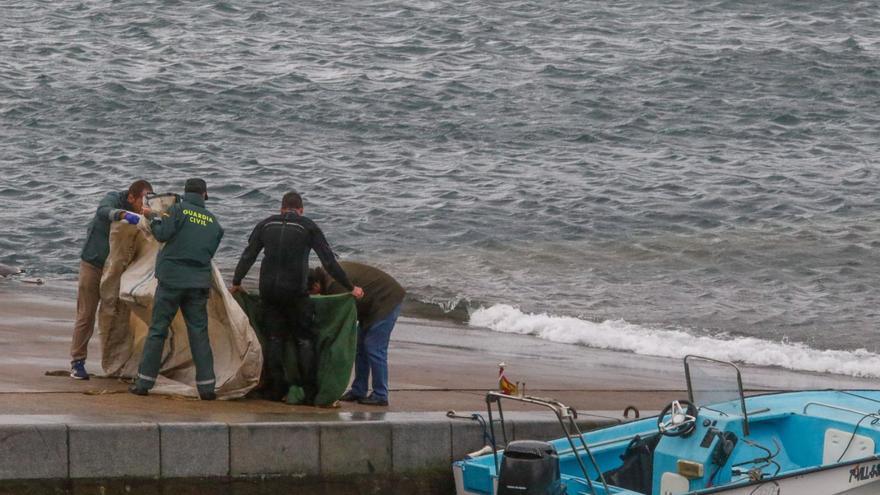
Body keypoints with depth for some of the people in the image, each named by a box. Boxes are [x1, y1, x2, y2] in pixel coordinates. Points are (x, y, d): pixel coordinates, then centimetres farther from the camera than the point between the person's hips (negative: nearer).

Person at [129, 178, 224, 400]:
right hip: (199, 282, 3)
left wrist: (155, 220, 5)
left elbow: (162, 234, -13)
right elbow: (211, 250, 10)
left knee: (157, 330, 3)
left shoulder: (178, 210, -4)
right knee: (199, 333, 5)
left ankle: (144, 381, 2)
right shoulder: (212, 221, 8)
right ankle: (206, 386, -1)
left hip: (172, 279, -3)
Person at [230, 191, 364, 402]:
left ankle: (276, 390, 5)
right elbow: (329, 261, 0)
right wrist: (350, 288, 6)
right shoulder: (308, 227, 3)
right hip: (295, 290, -3)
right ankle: (310, 391, -3)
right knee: (304, 339, 4)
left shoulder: (266, 225, 11)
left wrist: (236, 283, 25)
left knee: (275, 339, 9)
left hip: (268, 290, 3)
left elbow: (248, 256, 12)